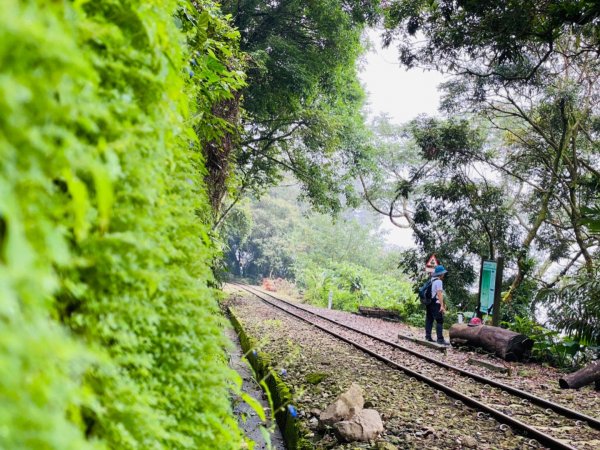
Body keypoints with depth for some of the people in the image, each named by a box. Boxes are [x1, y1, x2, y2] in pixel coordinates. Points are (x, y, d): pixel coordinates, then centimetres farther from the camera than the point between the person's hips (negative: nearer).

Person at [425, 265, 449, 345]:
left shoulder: (432, 280, 14)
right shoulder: (439, 281, -12)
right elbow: (439, 294, -20)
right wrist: (442, 305, -23)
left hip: (429, 303, 9)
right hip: (436, 304, -9)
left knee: (429, 319, 14)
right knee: (439, 321, -8)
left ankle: (428, 337, 20)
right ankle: (440, 339, -12)